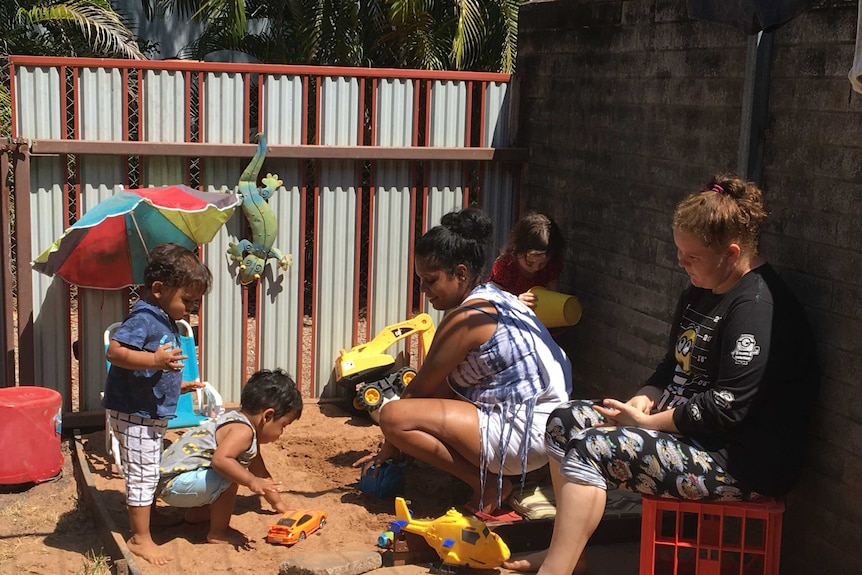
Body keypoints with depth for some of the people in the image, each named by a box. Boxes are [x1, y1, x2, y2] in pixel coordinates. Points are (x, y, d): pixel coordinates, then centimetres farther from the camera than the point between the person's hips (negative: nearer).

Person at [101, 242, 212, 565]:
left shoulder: (165, 321, 12)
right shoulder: (143, 318, -19)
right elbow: (115, 351, -32)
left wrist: (178, 386, 18)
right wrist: (155, 360, -38)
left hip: (152, 415, 10)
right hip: (134, 414, -10)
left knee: (148, 475, 21)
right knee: (142, 476, -3)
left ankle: (138, 523, 35)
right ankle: (140, 539, 7)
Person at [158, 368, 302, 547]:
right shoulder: (243, 431, -20)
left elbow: (260, 472, 24)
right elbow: (220, 459, -40)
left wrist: (278, 503, 27)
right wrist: (251, 481, -38)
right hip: (175, 484, -10)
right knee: (230, 475, -27)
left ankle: (197, 512, 25)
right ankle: (218, 533, -12)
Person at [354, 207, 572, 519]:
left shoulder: (467, 317, -18)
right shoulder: (493, 297, 12)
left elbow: (420, 388, -10)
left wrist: (391, 445, 4)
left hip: (525, 435, -10)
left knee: (394, 415, -17)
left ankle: (487, 485, -6)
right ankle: (487, 474, 12)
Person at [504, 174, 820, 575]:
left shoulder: (756, 306, -20)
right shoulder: (702, 291, 11)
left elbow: (727, 407, -24)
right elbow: (674, 366, 18)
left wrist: (647, 422, -15)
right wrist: (644, 401, -2)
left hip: (743, 462, -11)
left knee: (590, 448, -23)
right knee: (565, 420, 4)